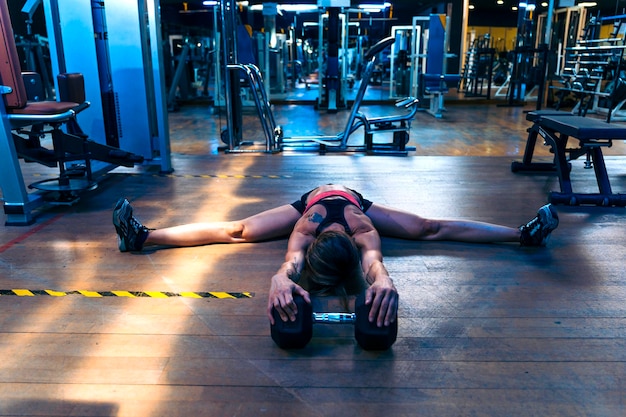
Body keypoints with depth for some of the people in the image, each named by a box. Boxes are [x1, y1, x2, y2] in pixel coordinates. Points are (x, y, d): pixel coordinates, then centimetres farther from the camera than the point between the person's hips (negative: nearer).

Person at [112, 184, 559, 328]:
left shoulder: (362, 227, -45)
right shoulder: (306, 227, -44)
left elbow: (373, 257, -65)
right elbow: (292, 259, -63)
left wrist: (383, 279, -88)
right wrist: (281, 280, -86)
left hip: (355, 202, 0)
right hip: (310, 201, 1)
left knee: (432, 228, -5)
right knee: (235, 231, -8)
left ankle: (523, 233, 5)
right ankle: (145, 236, -1)